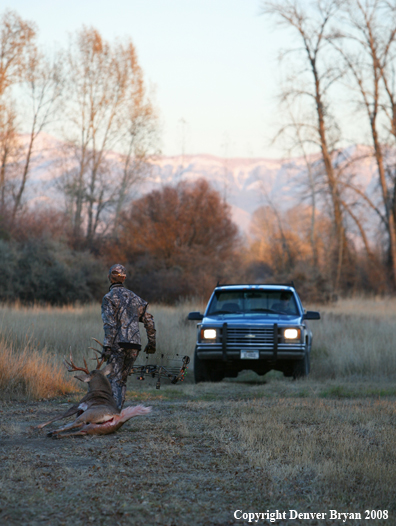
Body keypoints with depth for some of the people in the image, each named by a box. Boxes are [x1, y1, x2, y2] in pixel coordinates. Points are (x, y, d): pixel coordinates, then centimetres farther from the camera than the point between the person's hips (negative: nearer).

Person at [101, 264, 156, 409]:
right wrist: (152, 343, 28)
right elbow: (149, 322, 17)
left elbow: (110, 324, -14)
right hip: (134, 345, 5)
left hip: (118, 343, -5)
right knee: (122, 379, 15)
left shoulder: (109, 297, -3)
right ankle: (118, 409, 13)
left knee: (114, 380, -6)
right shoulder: (135, 297, 17)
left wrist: (107, 347, -17)